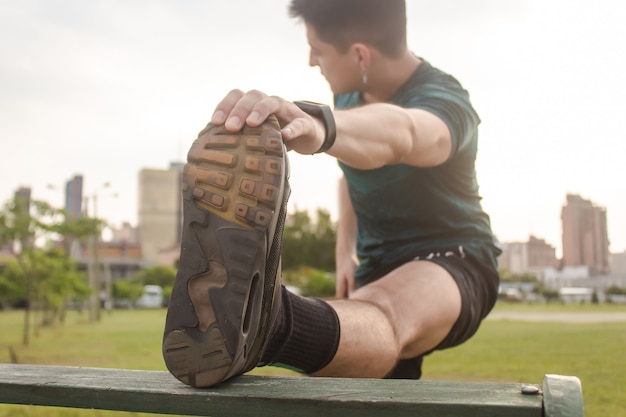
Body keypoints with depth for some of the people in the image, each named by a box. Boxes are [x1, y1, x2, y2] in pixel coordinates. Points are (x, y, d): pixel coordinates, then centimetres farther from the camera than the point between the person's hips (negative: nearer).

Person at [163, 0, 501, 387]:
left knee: (383, 315, -42)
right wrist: (345, 251, 4)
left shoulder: (444, 102, -23)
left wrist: (317, 124, -69)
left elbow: (399, 133, -49)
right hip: (375, 267, 9)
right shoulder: (349, 94, 1)